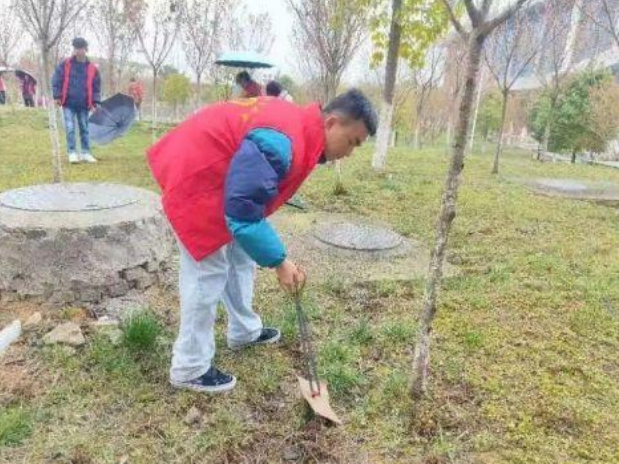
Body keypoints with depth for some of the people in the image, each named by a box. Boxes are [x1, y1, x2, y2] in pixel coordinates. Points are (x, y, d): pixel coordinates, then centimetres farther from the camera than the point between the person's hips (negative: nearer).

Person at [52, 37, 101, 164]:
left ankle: (85, 153, 17)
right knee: (70, 129, -4)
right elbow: (56, 81, 0)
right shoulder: (65, 64, 0)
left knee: (84, 129, 9)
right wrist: (57, 96, -7)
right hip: (68, 103, -2)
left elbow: (96, 87, 7)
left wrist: (95, 101, -2)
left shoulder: (92, 68, 4)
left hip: (84, 105, 2)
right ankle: (72, 153, 1)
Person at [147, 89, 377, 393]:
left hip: (209, 173, 11)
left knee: (240, 256, 17)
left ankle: (245, 331, 35)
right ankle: (189, 368, 8)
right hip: (193, 179, -10)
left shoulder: (298, 125, 2)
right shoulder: (281, 143, -31)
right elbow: (243, 213, -30)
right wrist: (279, 261, -23)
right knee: (208, 271, -6)